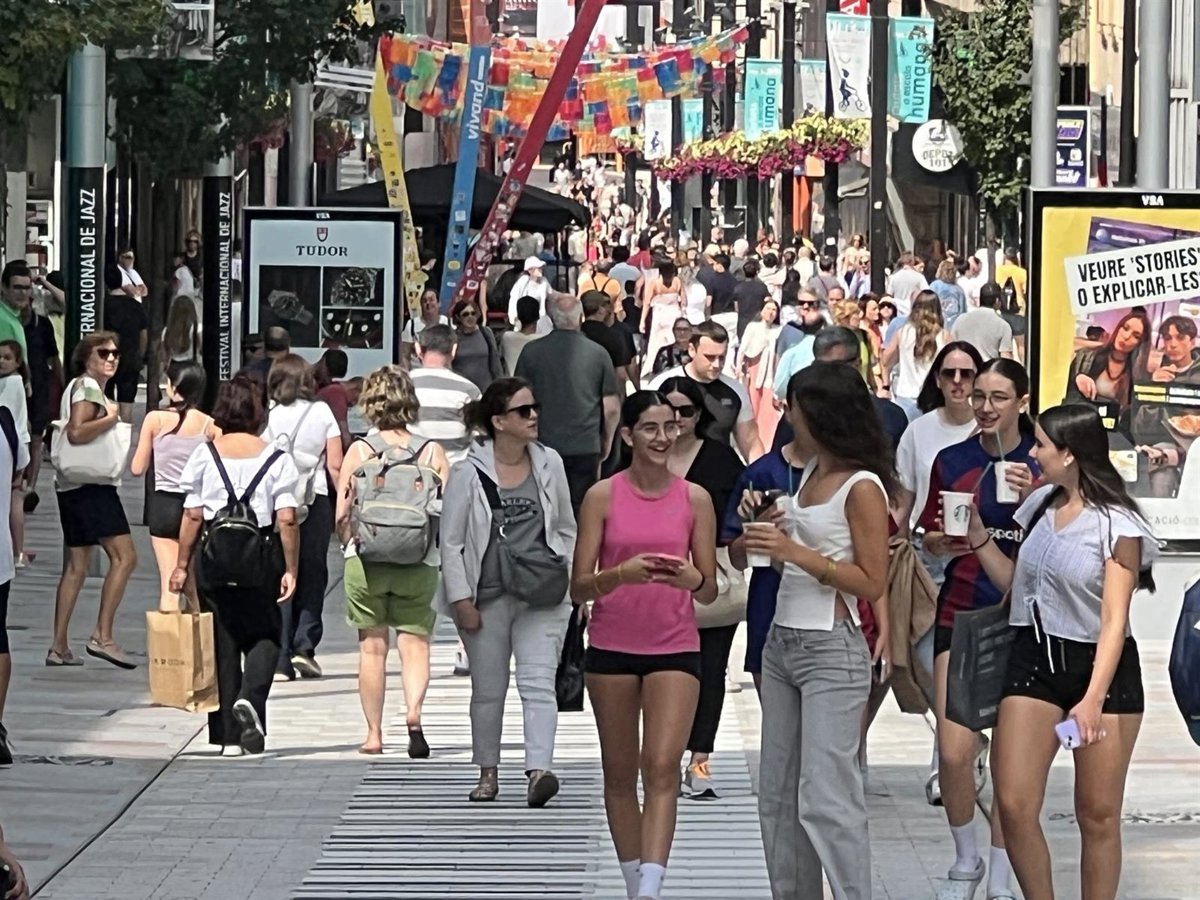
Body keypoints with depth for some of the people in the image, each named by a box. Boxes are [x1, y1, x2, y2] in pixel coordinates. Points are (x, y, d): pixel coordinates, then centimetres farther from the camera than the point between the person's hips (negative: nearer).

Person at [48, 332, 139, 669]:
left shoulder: (78, 387, 20)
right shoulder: (88, 388, -10)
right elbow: (76, 432, -25)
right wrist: (111, 417, -16)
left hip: (73, 488, 11)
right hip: (92, 486, -11)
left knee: (76, 566, 11)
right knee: (124, 556, -14)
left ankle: (59, 647, 10)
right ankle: (102, 636, -18)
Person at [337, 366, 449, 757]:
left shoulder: (359, 451, -3)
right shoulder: (432, 452, -2)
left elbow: (342, 515, -3)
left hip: (365, 562, 0)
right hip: (418, 564, 0)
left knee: (372, 647, 10)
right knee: (415, 643, 5)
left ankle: (374, 733, 12)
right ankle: (413, 711, -19)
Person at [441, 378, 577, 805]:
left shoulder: (549, 464, 5)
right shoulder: (468, 473, -5)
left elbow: (566, 529, 16)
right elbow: (451, 542, -3)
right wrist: (461, 600, -8)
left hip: (540, 596, 1)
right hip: (487, 597, -1)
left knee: (537, 683, -13)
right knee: (488, 689, 9)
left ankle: (539, 770, -24)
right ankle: (487, 772, 23)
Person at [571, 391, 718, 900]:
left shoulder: (695, 499, 3)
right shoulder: (603, 497, 0)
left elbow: (709, 592, 6)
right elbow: (578, 587, -2)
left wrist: (692, 579, -17)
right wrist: (621, 574, -22)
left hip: (675, 649, -1)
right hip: (612, 648, 1)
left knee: (662, 767, -15)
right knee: (619, 775, 8)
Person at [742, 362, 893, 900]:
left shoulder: (862, 487, -13)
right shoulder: (812, 471, 12)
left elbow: (872, 584, -14)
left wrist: (796, 553, -20)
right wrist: (766, 523, 6)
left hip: (831, 650, -9)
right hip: (782, 641, 9)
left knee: (825, 797, -11)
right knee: (777, 795, 11)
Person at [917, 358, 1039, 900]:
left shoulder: (1041, 465, 0)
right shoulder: (952, 462, 5)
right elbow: (931, 541, 13)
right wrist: (945, 540, -9)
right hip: (961, 615, 1)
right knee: (953, 752, -7)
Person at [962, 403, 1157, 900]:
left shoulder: (1117, 525, -11)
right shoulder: (1040, 505, 8)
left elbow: (1114, 620, -17)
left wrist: (1093, 699, -26)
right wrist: (977, 535, 7)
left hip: (1102, 666, -5)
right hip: (1035, 659, 5)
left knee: (1098, 815, 2)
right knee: (1014, 805, -6)